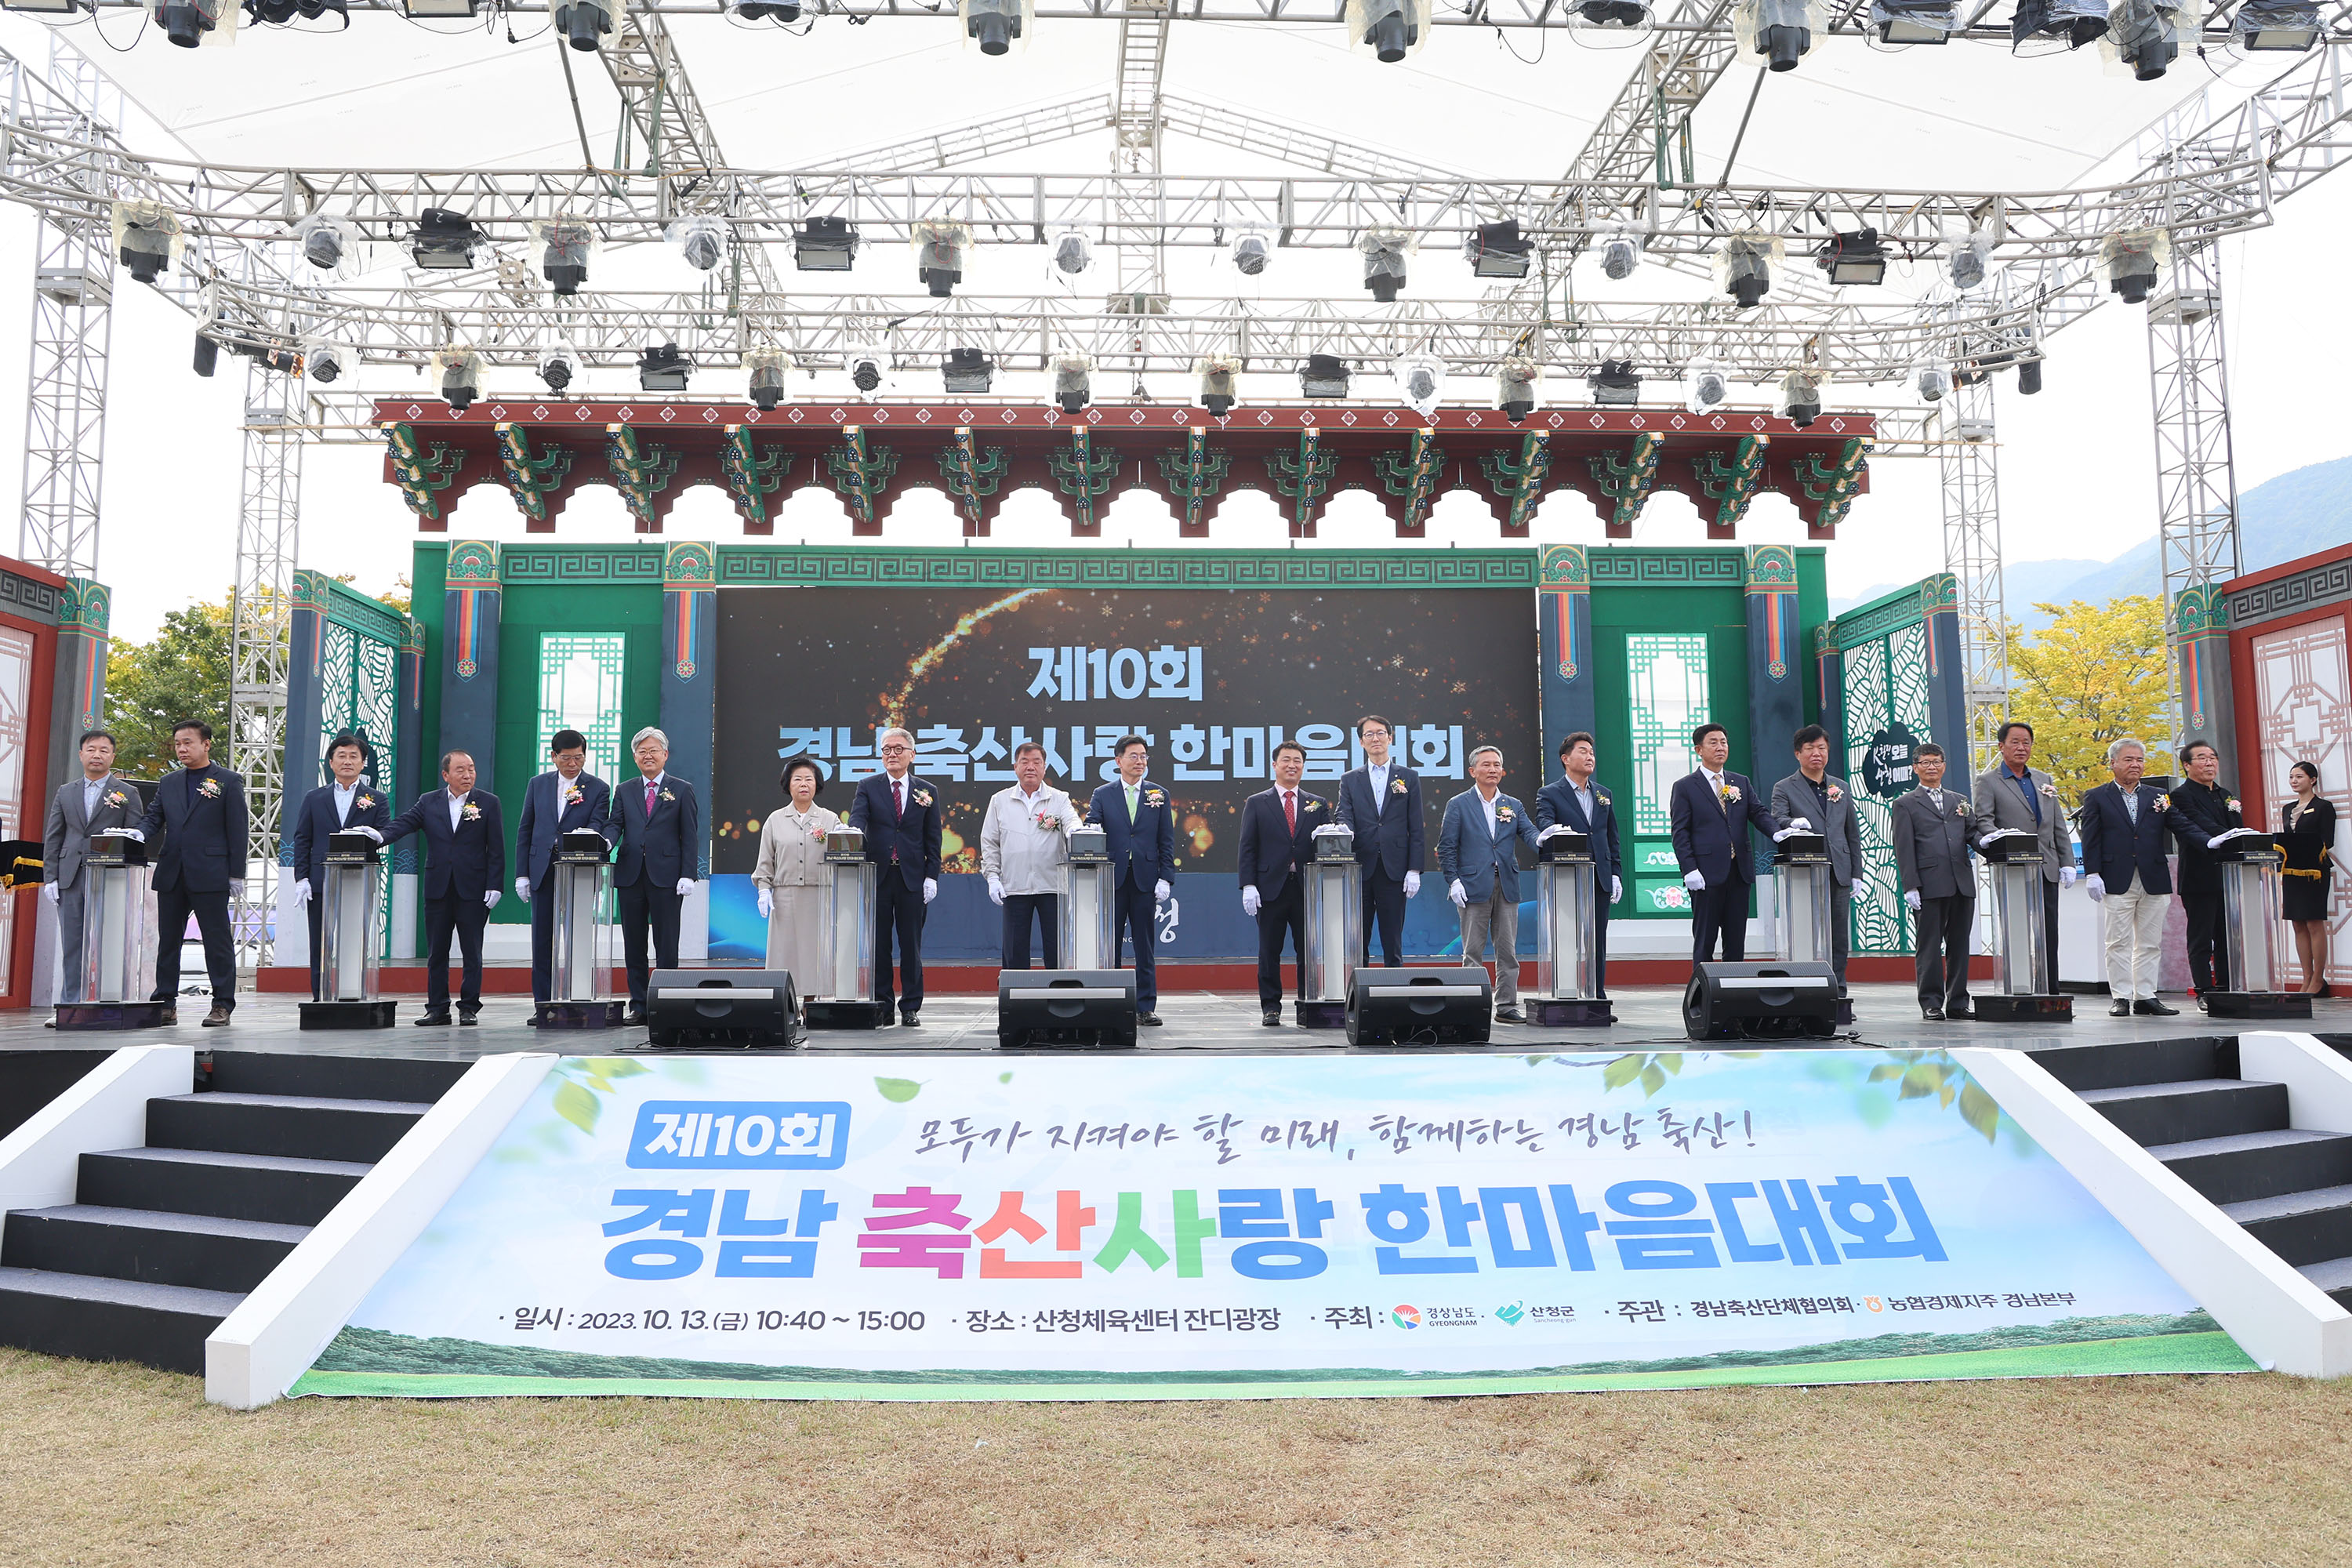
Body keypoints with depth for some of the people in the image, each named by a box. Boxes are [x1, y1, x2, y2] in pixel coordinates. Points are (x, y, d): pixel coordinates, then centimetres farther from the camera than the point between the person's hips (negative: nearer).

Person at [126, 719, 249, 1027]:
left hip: (209, 875, -5)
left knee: (217, 940, -2)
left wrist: (236, 874, -7)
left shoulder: (229, 782, 2)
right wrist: (139, 833, -12)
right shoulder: (168, 783, 17)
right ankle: (165, 1004, 14)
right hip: (171, 874, 5)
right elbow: (154, 817, 13)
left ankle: (222, 1005, 2)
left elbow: (237, 830, -2)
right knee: (168, 940, 8)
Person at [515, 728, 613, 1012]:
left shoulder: (599, 789, 3)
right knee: (542, 943, 5)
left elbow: (596, 828, -7)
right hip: (542, 873, 3)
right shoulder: (538, 785, 12)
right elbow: (525, 830, 13)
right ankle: (543, 1006, 11)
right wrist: (522, 874, 6)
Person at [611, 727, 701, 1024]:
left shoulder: (682, 790, 6)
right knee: (633, 946, 6)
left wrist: (688, 875, -8)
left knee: (666, 946, -1)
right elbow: (615, 824, 6)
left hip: (666, 876, -3)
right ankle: (638, 1006, 13)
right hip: (630, 875, 3)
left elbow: (690, 837, 1)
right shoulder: (625, 791, 15)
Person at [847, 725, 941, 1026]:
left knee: (911, 945, 3)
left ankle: (910, 1008, 10)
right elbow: (857, 820, -7)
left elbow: (933, 840, 7)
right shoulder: (868, 787, 8)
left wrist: (932, 876, -1)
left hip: (912, 878, 0)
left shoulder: (927, 791, 9)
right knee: (878, 944, 3)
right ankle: (881, 1008, 9)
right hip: (877, 876, 0)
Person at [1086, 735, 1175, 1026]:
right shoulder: (1102, 795, 7)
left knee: (1146, 948, 4)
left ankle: (1146, 1008, 9)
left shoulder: (1159, 795, 9)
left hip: (1145, 880, 0)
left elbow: (1167, 841, 6)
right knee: (1109, 946, 3)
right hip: (1112, 879, 0)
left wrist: (1164, 878, -2)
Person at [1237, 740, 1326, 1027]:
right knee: (1269, 952, 2)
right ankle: (1270, 1007, 9)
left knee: (1309, 951, 2)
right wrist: (1248, 886, -7)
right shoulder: (1256, 804, 8)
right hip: (1271, 888, -1)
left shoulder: (1319, 805, 13)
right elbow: (1247, 848, 3)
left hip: (1307, 888, 1)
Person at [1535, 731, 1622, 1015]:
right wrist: (1550, 831, -40)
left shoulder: (1603, 794, 16)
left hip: (1600, 879, 4)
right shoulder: (1549, 794, 1)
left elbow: (1612, 838, 17)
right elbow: (1544, 823, -16)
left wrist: (1616, 874, 9)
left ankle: (1598, 1000, 11)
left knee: (1598, 943, 6)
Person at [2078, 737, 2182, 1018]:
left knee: (2150, 943, 6)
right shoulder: (2096, 797, 6)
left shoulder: (2158, 796, 15)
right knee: (2119, 942, -2)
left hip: (2153, 880, 3)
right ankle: (2121, 997, 3)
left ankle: (2145, 996, 12)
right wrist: (2092, 874, -8)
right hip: (2117, 880, -3)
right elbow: (2091, 839, 1)